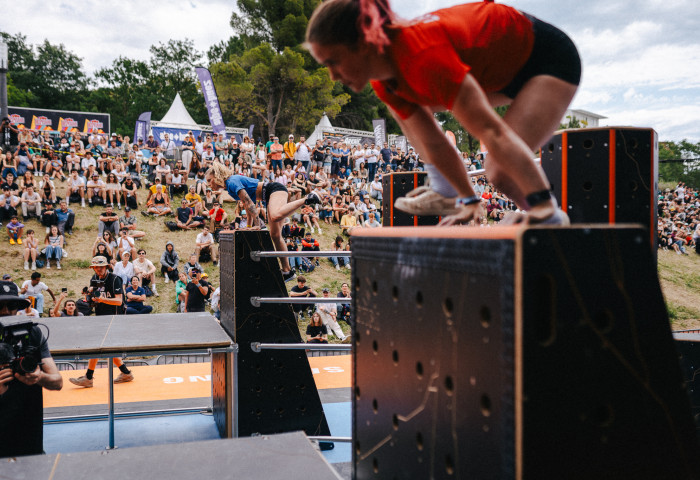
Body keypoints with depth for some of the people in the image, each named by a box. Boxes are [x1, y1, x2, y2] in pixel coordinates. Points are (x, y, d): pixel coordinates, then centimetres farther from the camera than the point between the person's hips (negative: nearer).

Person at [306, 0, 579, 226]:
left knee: (502, 172, -27)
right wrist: (470, 201, -1)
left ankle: (554, 220, 3)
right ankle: (445, 194, 14)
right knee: (400, 107, 8)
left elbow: (493, 132, -43)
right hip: (500, 67, 8)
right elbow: (434, 144, -4)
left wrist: (544, 207, -42)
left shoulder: (422, 57, -39)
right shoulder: (383, 82, -11)